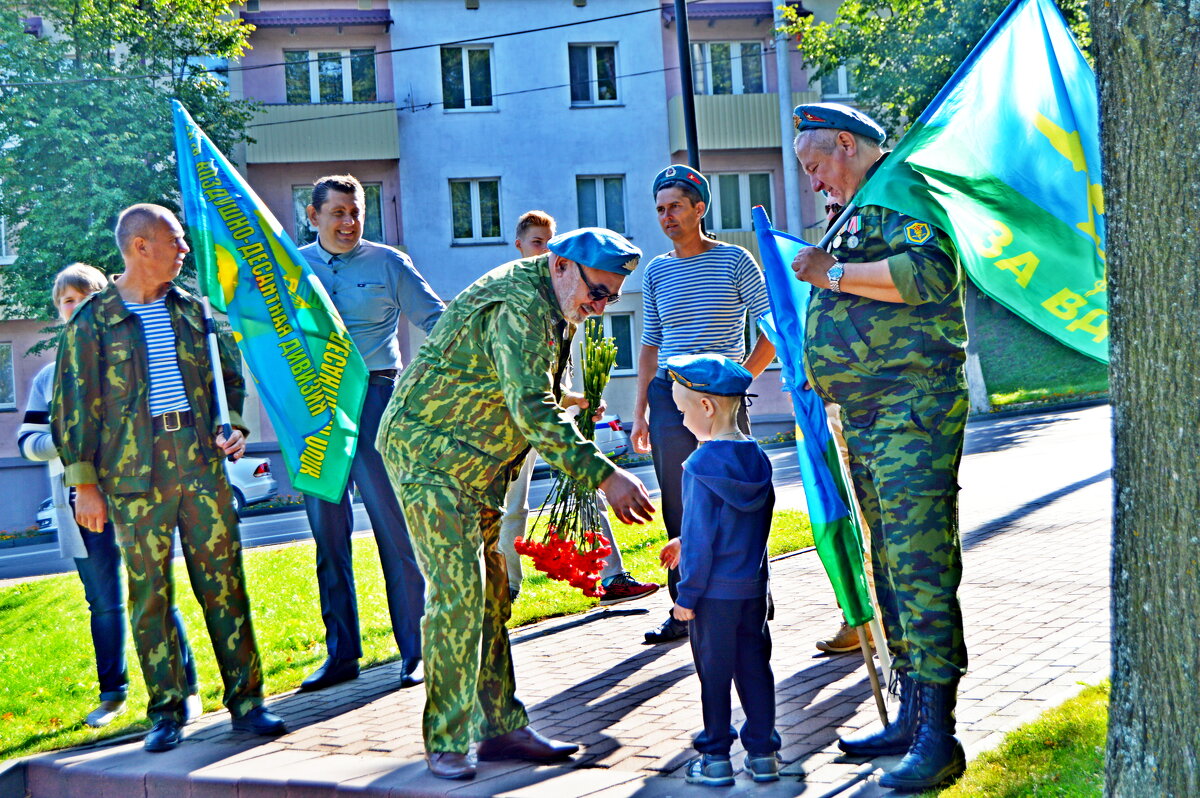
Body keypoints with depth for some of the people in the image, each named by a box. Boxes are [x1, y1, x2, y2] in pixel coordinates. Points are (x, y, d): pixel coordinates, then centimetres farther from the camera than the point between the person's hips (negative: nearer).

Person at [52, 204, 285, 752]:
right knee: (149, 591, 2)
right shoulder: (93, 320, 1)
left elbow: (228, 373, 22)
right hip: (135, 472, -2)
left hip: (201, 461, 3)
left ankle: (246, 701, 9)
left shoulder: (191, 310, 12)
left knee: (224, 582, 2)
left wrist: (233, 426, 5)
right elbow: (73, 405, 1)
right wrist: (84, 482, -4)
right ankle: (166, 711, 13)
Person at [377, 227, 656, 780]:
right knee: (458, 592, -14)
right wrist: (605, 475, -36)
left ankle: (501, 727, 15)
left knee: (491, 590, 9)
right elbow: (532, 412, -33)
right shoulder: (520, 306, -23)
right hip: (430, 451, -10)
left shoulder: (547, 306, 10)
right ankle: (446, 743, -6)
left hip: (477, 463, 10)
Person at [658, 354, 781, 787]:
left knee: (714, 671, 5)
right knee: (754, 665, 13)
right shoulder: (757, 458, 3)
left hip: (715, 590, -6)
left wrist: (687, 595, -10)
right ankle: (763, 752, 20)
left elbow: (701, 539, -18)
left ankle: (715, 757, 14)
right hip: (754, 585, 6)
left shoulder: (701, 466, -19)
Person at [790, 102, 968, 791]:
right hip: (865, 417, 11)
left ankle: (938, 739, -9)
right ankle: (911, 719, 23)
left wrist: (832, 274, -17)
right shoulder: (857, 216, 23)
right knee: (891, 568, 13)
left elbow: (928, 272, -25)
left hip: (913, 410, -10)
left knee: (919, 567, -12)